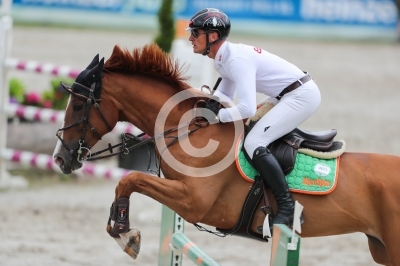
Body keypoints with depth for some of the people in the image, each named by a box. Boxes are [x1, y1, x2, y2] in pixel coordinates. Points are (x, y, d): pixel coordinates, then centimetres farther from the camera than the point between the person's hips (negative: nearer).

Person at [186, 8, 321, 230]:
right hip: (287, 95, 11)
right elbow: (225, 96, 17)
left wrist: (219, 115, -17)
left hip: (302, 95, -11)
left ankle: (287, 206, -18)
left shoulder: (237, 60, -24)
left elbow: (247, 109, -31)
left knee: (253, 143, -20)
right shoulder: (224, 58, 7)